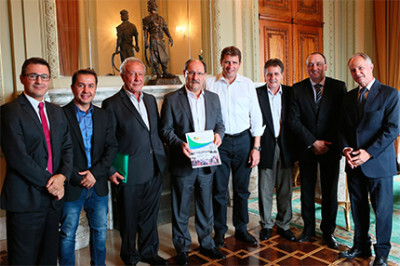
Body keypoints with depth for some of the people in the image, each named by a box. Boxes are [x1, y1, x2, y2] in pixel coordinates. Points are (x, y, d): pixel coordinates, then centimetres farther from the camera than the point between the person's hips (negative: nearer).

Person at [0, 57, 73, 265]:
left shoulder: (57, 112, 13)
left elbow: (67, 147, 9)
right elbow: (18, 157, -15)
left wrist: (62, 175, -9)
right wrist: (49, 182, -13)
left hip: (53, 197, 6)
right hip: (25, 199, -5)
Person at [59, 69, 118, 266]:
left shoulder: (104, 116, 7)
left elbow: (112, 147, 1)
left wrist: (95, 172, -11)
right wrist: (78, 178, -14)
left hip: (98, 185, 4)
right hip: (71, 187, -4)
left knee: (100, 232, 16)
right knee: (67, 235, 9)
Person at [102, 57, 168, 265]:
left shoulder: (151, 99, 12)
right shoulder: (112, 104, -7)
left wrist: (161, 156, 10)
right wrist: (111, 170, -12)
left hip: (154, 170, 5)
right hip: (130, 174, -5)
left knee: (150, 216, 18)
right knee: (129, 219, 11)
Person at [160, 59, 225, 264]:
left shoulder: (213, 98, 9)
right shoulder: (171, 99, -4)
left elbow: (220, 123, 14)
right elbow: (166, 130, -6)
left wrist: (218, 134, -8)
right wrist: (180, 144, -22)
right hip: (183, 163, -3)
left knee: (206, 207, 16)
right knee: (181, 209, 9)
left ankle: (206, 244, 35)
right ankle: (182, 249, 26)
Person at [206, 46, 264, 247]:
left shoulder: (248, 84, 5)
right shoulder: (210, 84, 1)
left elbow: (256, 117, 5)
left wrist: (256, 147, 0)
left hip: (243, 140, 2)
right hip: (219, 141, -1)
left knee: (242, 188, 11)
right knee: (219, 189, 4)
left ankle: (241, 229, 27)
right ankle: (219, 231, 21)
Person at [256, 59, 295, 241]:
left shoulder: (290, 93, 5)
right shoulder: (257, 94, -1)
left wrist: (294, 144, -4)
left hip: (285, 146, 2)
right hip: (265, 146, -2)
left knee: (285, 189, 10)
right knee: (265, 190, 7)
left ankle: (283, 225, 25)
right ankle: (266, 225, 23)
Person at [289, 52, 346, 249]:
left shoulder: (339, 87, 0)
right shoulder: (297, 89, 0)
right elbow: (294, 120, -5)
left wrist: (330, 144, -8)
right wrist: (313, 142, -11)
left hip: (330, 148, 0)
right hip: (306, 148, 1)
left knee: (330, 191, 6)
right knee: (307, 190, 9)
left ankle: (328, 231, 23)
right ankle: (308, 228, 26)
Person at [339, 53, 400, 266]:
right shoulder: (349, 97, 11)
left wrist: (369, 152, -19)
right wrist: (346, 148, -6)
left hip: (378, 162, -5)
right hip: (354, 163, 5)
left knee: (382, 210, 5)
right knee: (358, 207, 14)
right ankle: (361, 246, 31)